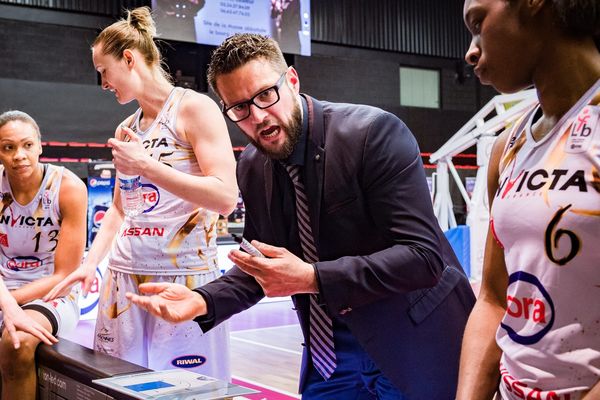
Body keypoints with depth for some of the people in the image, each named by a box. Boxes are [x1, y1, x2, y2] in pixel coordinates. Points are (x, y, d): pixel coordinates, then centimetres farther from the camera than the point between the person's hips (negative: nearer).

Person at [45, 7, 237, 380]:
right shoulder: (126, 129, 15)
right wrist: (90, 263, 10)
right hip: (125, 276, 7)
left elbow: (226, 198, -16)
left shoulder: (195, 108, -6)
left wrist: (148, 166, -17)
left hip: (184, 277, -7)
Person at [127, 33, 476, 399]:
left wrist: (312, 278, -30)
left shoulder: (374, 132, -19)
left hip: (413, 348, -5)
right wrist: (202, 301, -11)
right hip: (330, 350, 5)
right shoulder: (252, 167, -1)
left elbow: (422, 256, -23)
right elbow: (263, 271, 8)